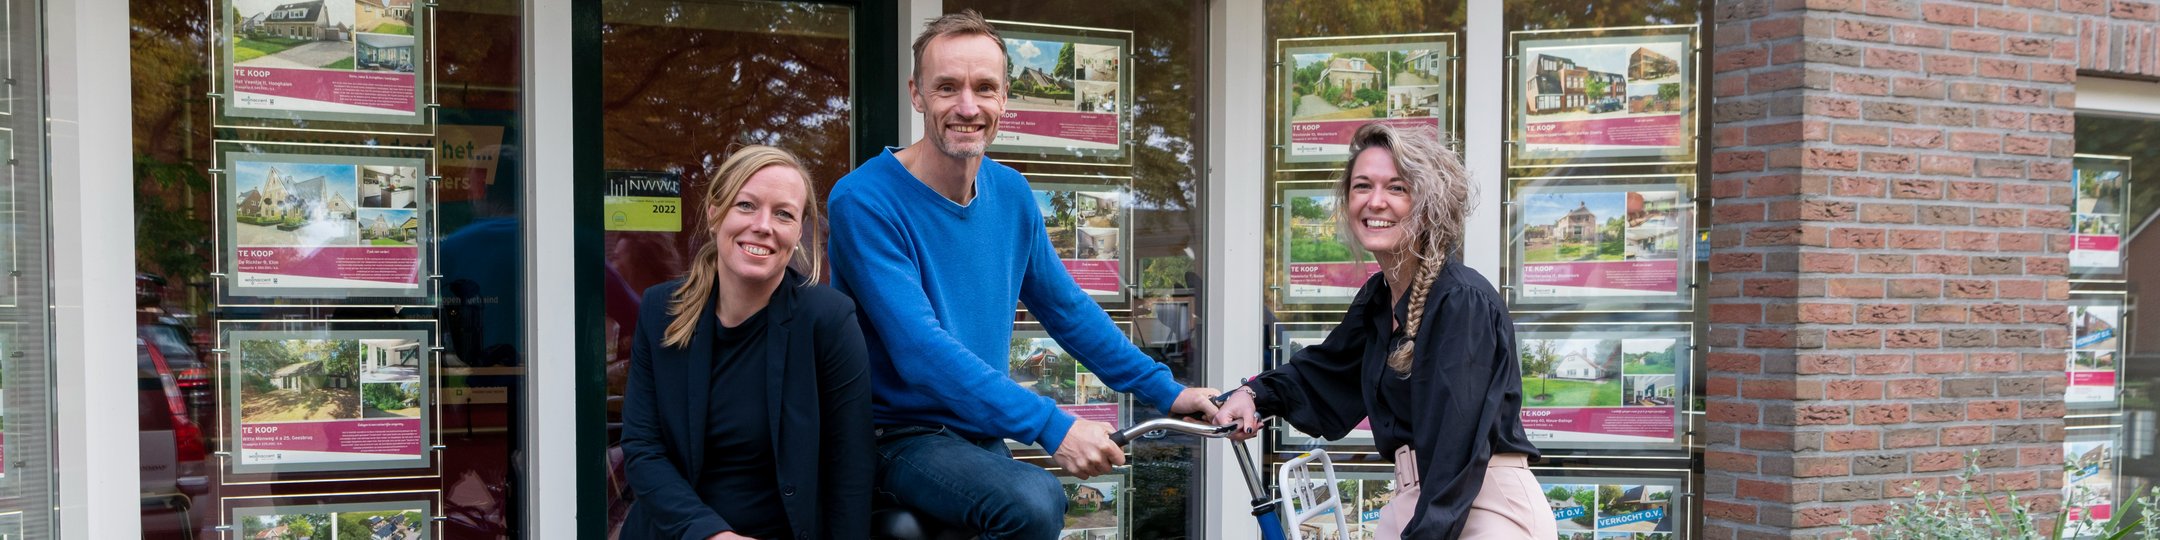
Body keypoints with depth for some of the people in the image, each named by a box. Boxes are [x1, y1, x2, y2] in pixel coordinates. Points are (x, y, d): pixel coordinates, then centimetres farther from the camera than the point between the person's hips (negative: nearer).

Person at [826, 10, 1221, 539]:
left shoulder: (1010, 193, 3)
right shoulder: (864, 200, -18)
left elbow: (1068, 309, 13)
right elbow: (921, 350, -26)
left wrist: (1167, 392, 9)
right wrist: (1052, 426, -31)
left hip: (982, 435, 7)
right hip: (899, 436, -7)